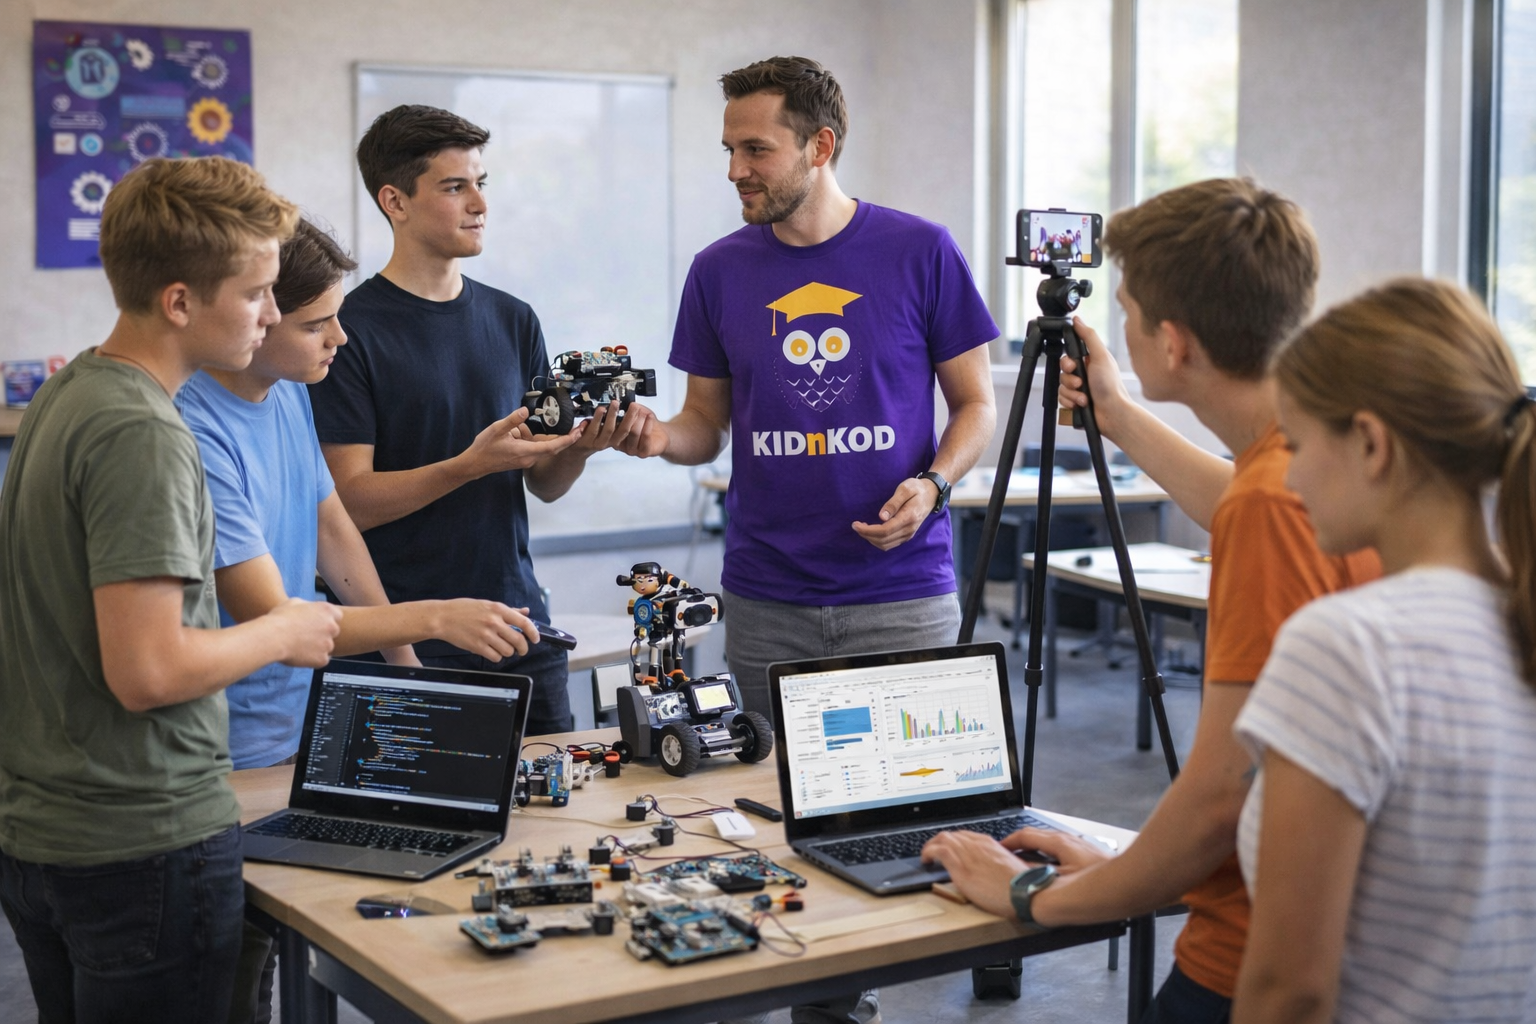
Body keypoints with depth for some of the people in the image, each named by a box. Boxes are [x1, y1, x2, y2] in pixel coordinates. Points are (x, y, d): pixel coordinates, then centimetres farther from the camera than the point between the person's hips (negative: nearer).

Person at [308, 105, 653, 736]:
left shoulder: (512, 320, 10)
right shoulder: (353, 330, -8)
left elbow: (544, 484, 12)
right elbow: (350, 501, -13)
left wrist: (581, 446, -9)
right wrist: (471, 465, -25)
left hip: (520, 627, 5)